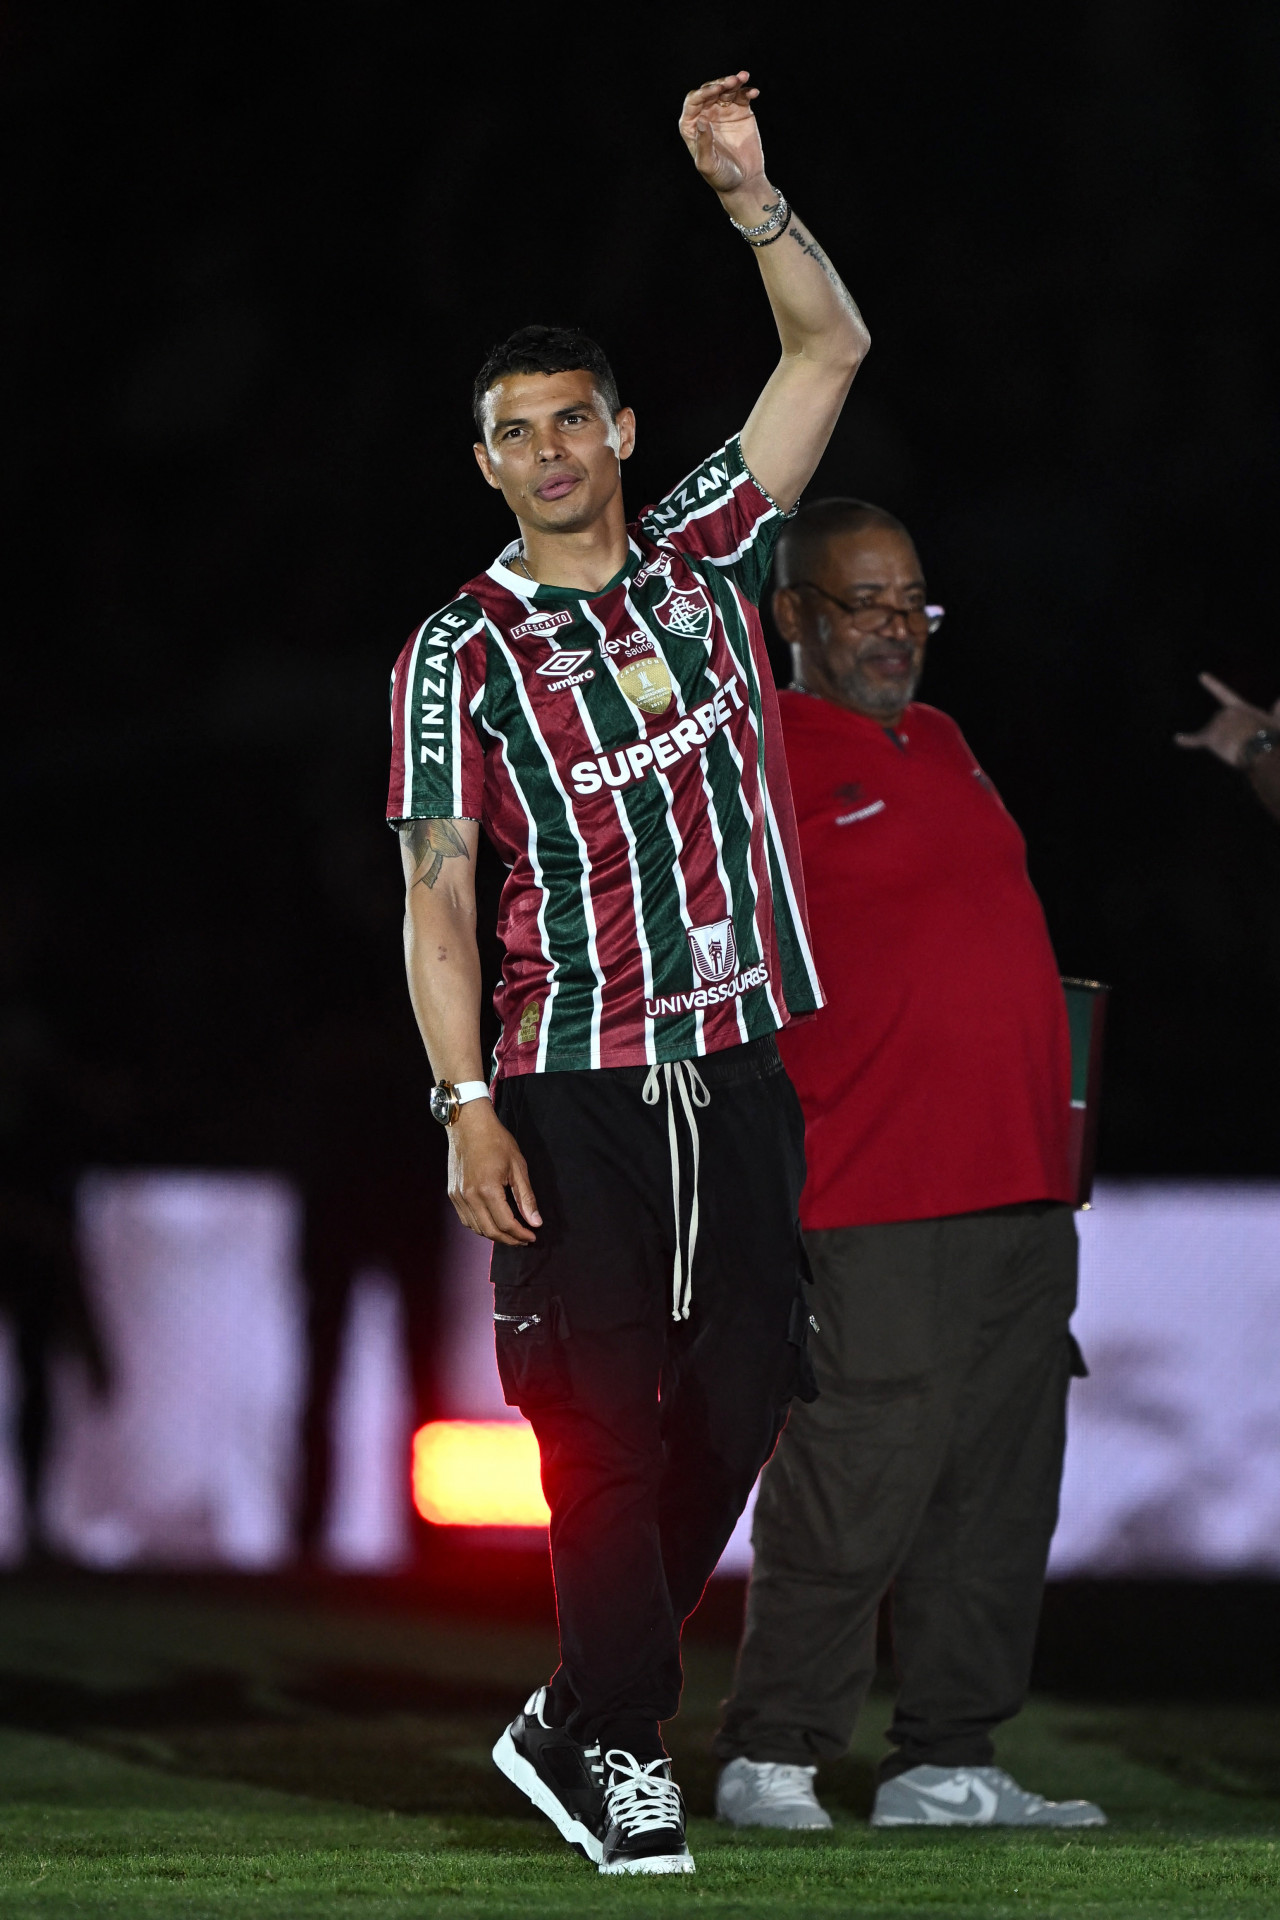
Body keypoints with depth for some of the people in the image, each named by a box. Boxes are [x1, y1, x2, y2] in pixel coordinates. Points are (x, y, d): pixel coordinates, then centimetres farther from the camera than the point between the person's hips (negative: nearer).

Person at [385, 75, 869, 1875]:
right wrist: (469, 1105, -11)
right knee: (605, 1421, -7)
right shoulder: (464, 651, 1)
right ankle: (626, 1751, 0)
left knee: (737, 1403, 1)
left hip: (738, 1069, 4)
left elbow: (830, 348, 8)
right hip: (570, 1085, -3)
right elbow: (438, 897, -2)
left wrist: (748, 192, -6)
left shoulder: (703, 558, 10)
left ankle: (572, 1720, 13)